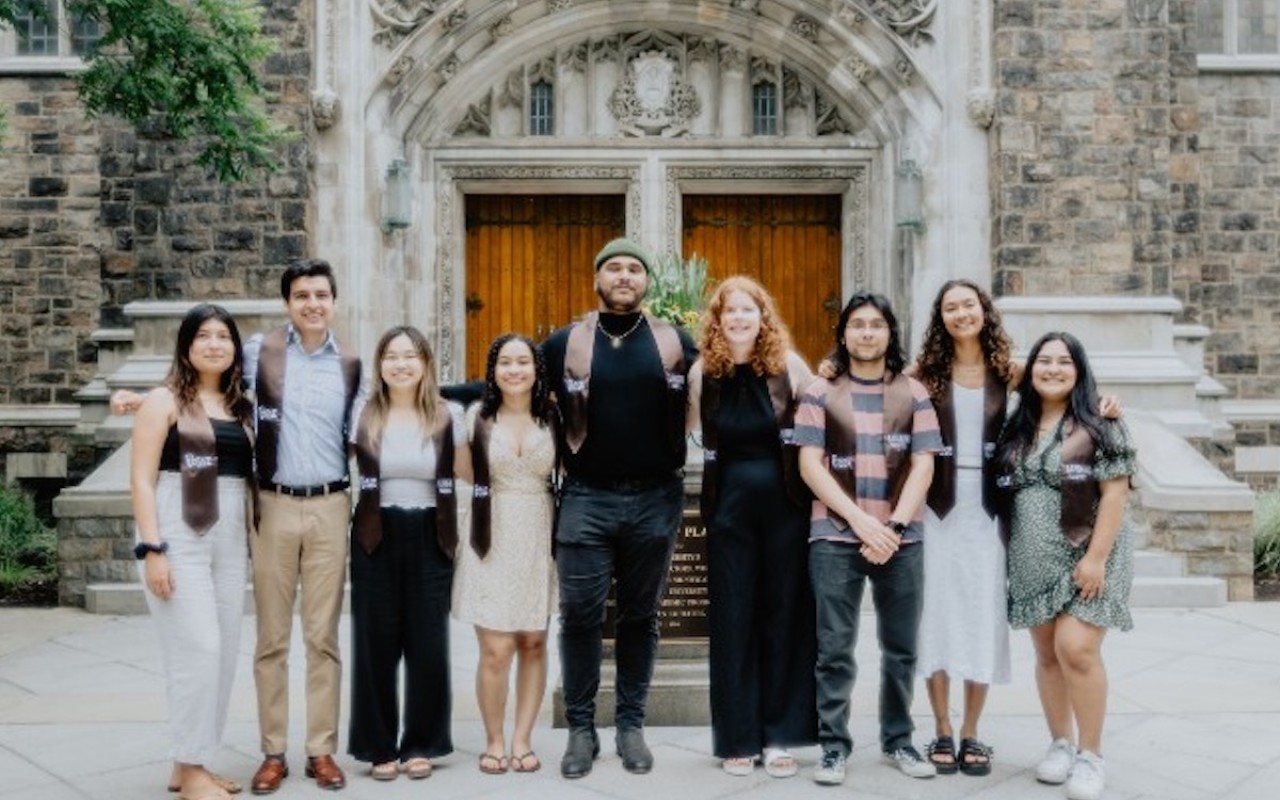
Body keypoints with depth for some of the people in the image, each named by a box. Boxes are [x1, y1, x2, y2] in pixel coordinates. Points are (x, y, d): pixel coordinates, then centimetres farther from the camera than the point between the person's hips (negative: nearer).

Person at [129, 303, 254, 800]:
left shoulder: (239, 408, 14)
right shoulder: (164, 401, -1)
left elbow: (249, 476, 13)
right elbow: (142, 479, -7)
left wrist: (253, 539, 3)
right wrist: (152, 549, -15)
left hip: (230, 539, 6)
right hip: (178, 538, -6)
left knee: (224, 653, 6)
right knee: (197, 649, -10)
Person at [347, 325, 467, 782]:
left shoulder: (447, 417, 2)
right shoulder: (363, 416, 1)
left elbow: (468, 474, 9)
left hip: (430, 539, 0)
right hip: (376, 538, 0)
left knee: (428, 643, 4)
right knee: (377, 643, 4)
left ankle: (421, 743, 18)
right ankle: (379, 745, 16)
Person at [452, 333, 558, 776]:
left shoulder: (552, 418, 4)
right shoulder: (478, 416, 2)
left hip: (539, 540, 2)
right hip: (493, 541, -2)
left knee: (533, 643, 6)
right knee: (496, 649, -5)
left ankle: (522, 739, 18)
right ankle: (494, 740, 12)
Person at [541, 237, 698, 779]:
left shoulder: (676, 342, 4)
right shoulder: (565, 344, 3)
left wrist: (678, 472, 3)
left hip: (654, 500, 1)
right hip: (586, 499, 0)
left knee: (640, 617, 9)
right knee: (580, 616, 0)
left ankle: (631, 725, 19)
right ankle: (580, 729, 11)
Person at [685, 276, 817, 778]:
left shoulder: (788, 365, -3)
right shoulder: (703, 372, 1)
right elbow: (685, 427, 14)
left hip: (785, 505, -1)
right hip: (729, 508, 1)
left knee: (784, 617, 5)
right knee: (732, 621, 5)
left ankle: (779, 736, 16)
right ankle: (737, 739, 15)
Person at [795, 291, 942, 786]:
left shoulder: (912, 393, 9)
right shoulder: (821, 392, 5)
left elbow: (923, 467, 3)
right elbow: (810, 466, -2)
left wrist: (893, 526, -10)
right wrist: (860, 520, -11)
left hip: (901, 537, 2)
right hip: (836, 537, -2)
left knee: (901, 649, 9)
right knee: (834, 651, 0)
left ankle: (898, 740, 23)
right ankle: (834, 746, 10)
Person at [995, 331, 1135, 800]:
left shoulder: (1099, 425, -4)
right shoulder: (1016, 430, 11)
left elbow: (1115, 493, -10)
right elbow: (1005, 493, 15)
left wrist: (1096, 557, -17)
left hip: (1085, 558, -5)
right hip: (1033, 563, 5)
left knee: (1076, 649, -14)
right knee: (1047, 655, 10)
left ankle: (1091, 755, -2)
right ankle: (1060, 744, 23)